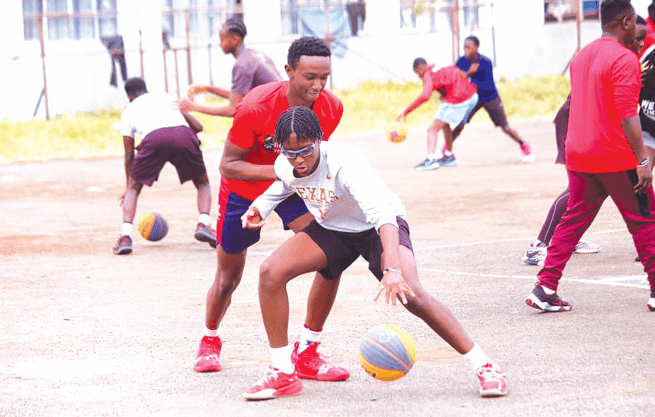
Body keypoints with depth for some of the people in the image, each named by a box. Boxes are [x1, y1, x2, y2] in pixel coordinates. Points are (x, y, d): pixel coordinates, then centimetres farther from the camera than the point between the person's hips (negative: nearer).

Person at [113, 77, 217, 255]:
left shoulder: (129, 110, 32)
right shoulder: (167, 98, 38)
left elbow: (129, 156, 33)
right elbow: (197, 126, 31)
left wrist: (128, 186, 45)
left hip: (154, 137, -1)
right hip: (184, 134, 1)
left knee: (134, 187, 21)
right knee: (203, 183, 24)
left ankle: (125, 236, 4)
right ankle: (203, 224, -1)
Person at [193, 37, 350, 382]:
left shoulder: (331, 108, -20)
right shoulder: (256, 108, -34)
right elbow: (228, 164, -26)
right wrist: (279, 171, -38)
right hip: (244, 189, -3)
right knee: (228, 276, 13)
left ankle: (306, 353, -8)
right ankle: (210, 340, 46)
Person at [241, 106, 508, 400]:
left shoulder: (343, 164, -36)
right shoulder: (284, 166, -16)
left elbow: (383, 214, -49)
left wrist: (391, 270, -63)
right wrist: (261, 207, -7)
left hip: (377, 226, -6)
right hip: (331, 228, 6)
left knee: (410, 294, -29)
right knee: (271, 271, -16)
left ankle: (484, 367, -18)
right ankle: (283, 375, -4)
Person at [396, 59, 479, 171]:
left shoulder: (428, 75, -4)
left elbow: (425, 96, -22)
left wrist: (406, 111, -19)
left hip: (456, 100, -8)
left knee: (433, 129, -4)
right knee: (445, 125, 27)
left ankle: (431, 159, -21)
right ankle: (449, 157, 33)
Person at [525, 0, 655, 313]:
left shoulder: (582, 56, 14)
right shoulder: (624, 59, -14)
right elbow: (627, 114, -20)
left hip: (579, 156, 7)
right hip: (617, 158, -7)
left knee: (573, 220, 9)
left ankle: (545, 288, 1)